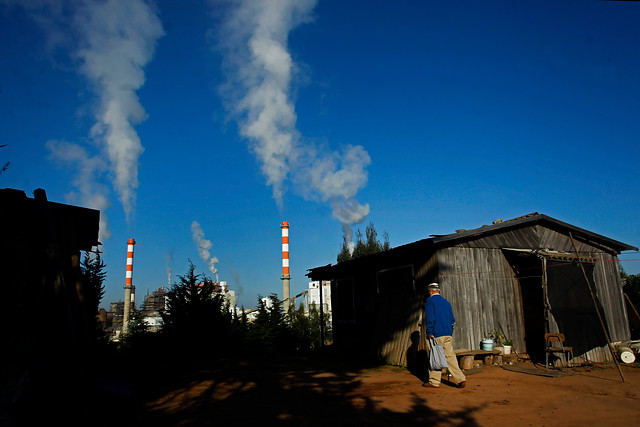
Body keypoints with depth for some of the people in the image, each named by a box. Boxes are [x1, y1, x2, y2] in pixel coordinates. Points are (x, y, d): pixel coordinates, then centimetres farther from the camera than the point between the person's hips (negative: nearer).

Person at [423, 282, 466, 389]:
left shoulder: (429, 301, -4)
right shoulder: (446, 302, 17)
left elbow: (430, 318, -13)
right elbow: (452, 319, 18)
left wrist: (429, 333, -12)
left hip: (436, 334, -6)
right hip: (448, 334, 6)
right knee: (450, 355, 7)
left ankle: (434, 382, 6)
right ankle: (460, 379, 0)